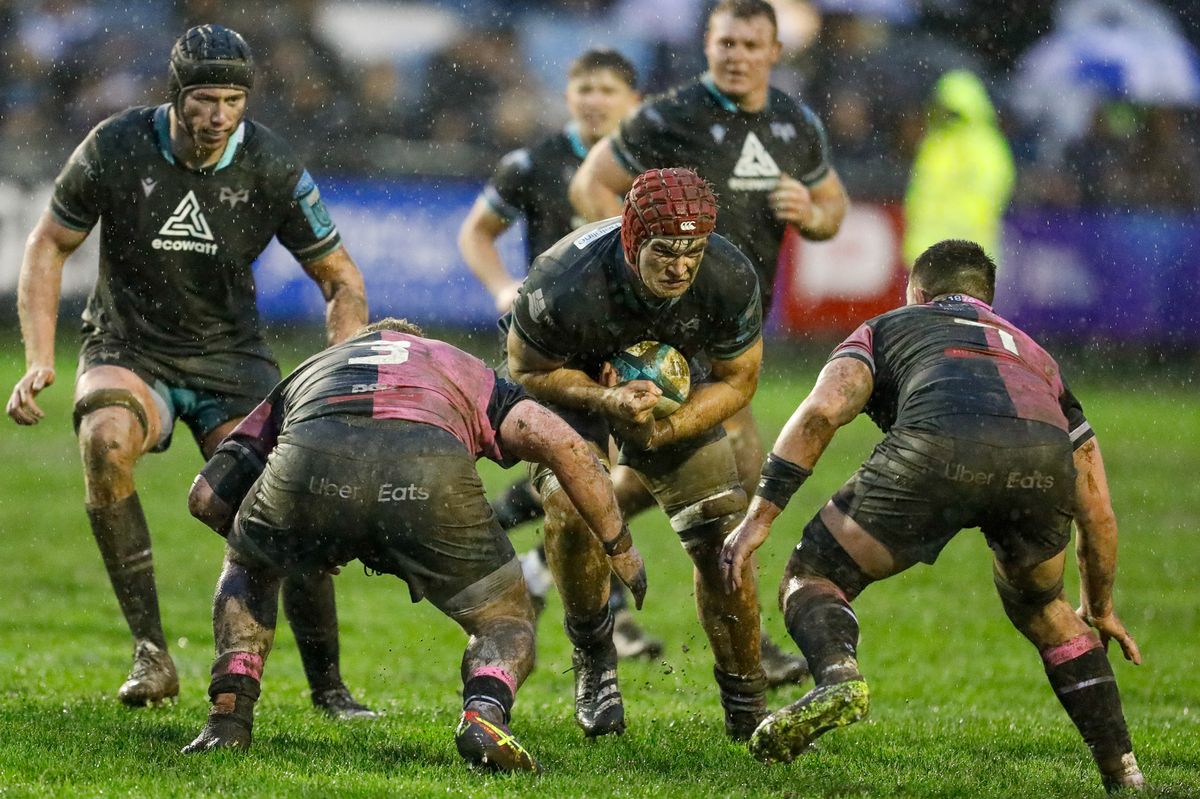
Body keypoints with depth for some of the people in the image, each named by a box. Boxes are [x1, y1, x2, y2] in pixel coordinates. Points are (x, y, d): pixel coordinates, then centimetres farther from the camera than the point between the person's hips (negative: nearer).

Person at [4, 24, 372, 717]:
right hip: (129, 349, -1)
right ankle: (151, 651, -28)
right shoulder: (116, 148, -13)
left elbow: (342, 279, 0)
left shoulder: (271, 169, -11)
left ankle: (328, 686, 5)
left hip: (232, 354, 1)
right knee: (106, 440, -34)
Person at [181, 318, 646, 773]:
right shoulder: (463, 369, 40)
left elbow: (206, 497, 37)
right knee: (506, 622, 22)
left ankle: (228, 718, 20)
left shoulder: (307, 373, 43)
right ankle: (483, 715, -8)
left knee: (249, 568, 36)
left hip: (310, 460, 1)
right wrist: (620, 548, 28)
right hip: (429, 469, -1)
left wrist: (303, 547, 52)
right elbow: (560, 443, 20)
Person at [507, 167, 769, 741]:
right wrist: (607, 400, -36)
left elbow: (737, 381, -14)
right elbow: (528, 369, -19)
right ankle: (592, 657, -4)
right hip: (569, 379, -2)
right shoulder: (566, 285, -40)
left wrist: (662, 430, -29)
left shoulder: (730, 280, -32)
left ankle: (748, 710, 10)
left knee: (720, 537, -6)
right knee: (572, 505, -28)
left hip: (669, 387, 2)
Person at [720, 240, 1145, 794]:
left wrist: (760, 517, 10)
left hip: (939, 446, -3)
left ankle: (837, 677, -18)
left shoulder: (886, 329, 36)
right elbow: (1097, 512, 42)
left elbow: (821, 412, 12)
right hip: (1043, 458, 3)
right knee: (1042, 610, 32)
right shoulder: (1031, 353, 44)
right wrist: (1101, 610, 56)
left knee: (811, 578, 14)